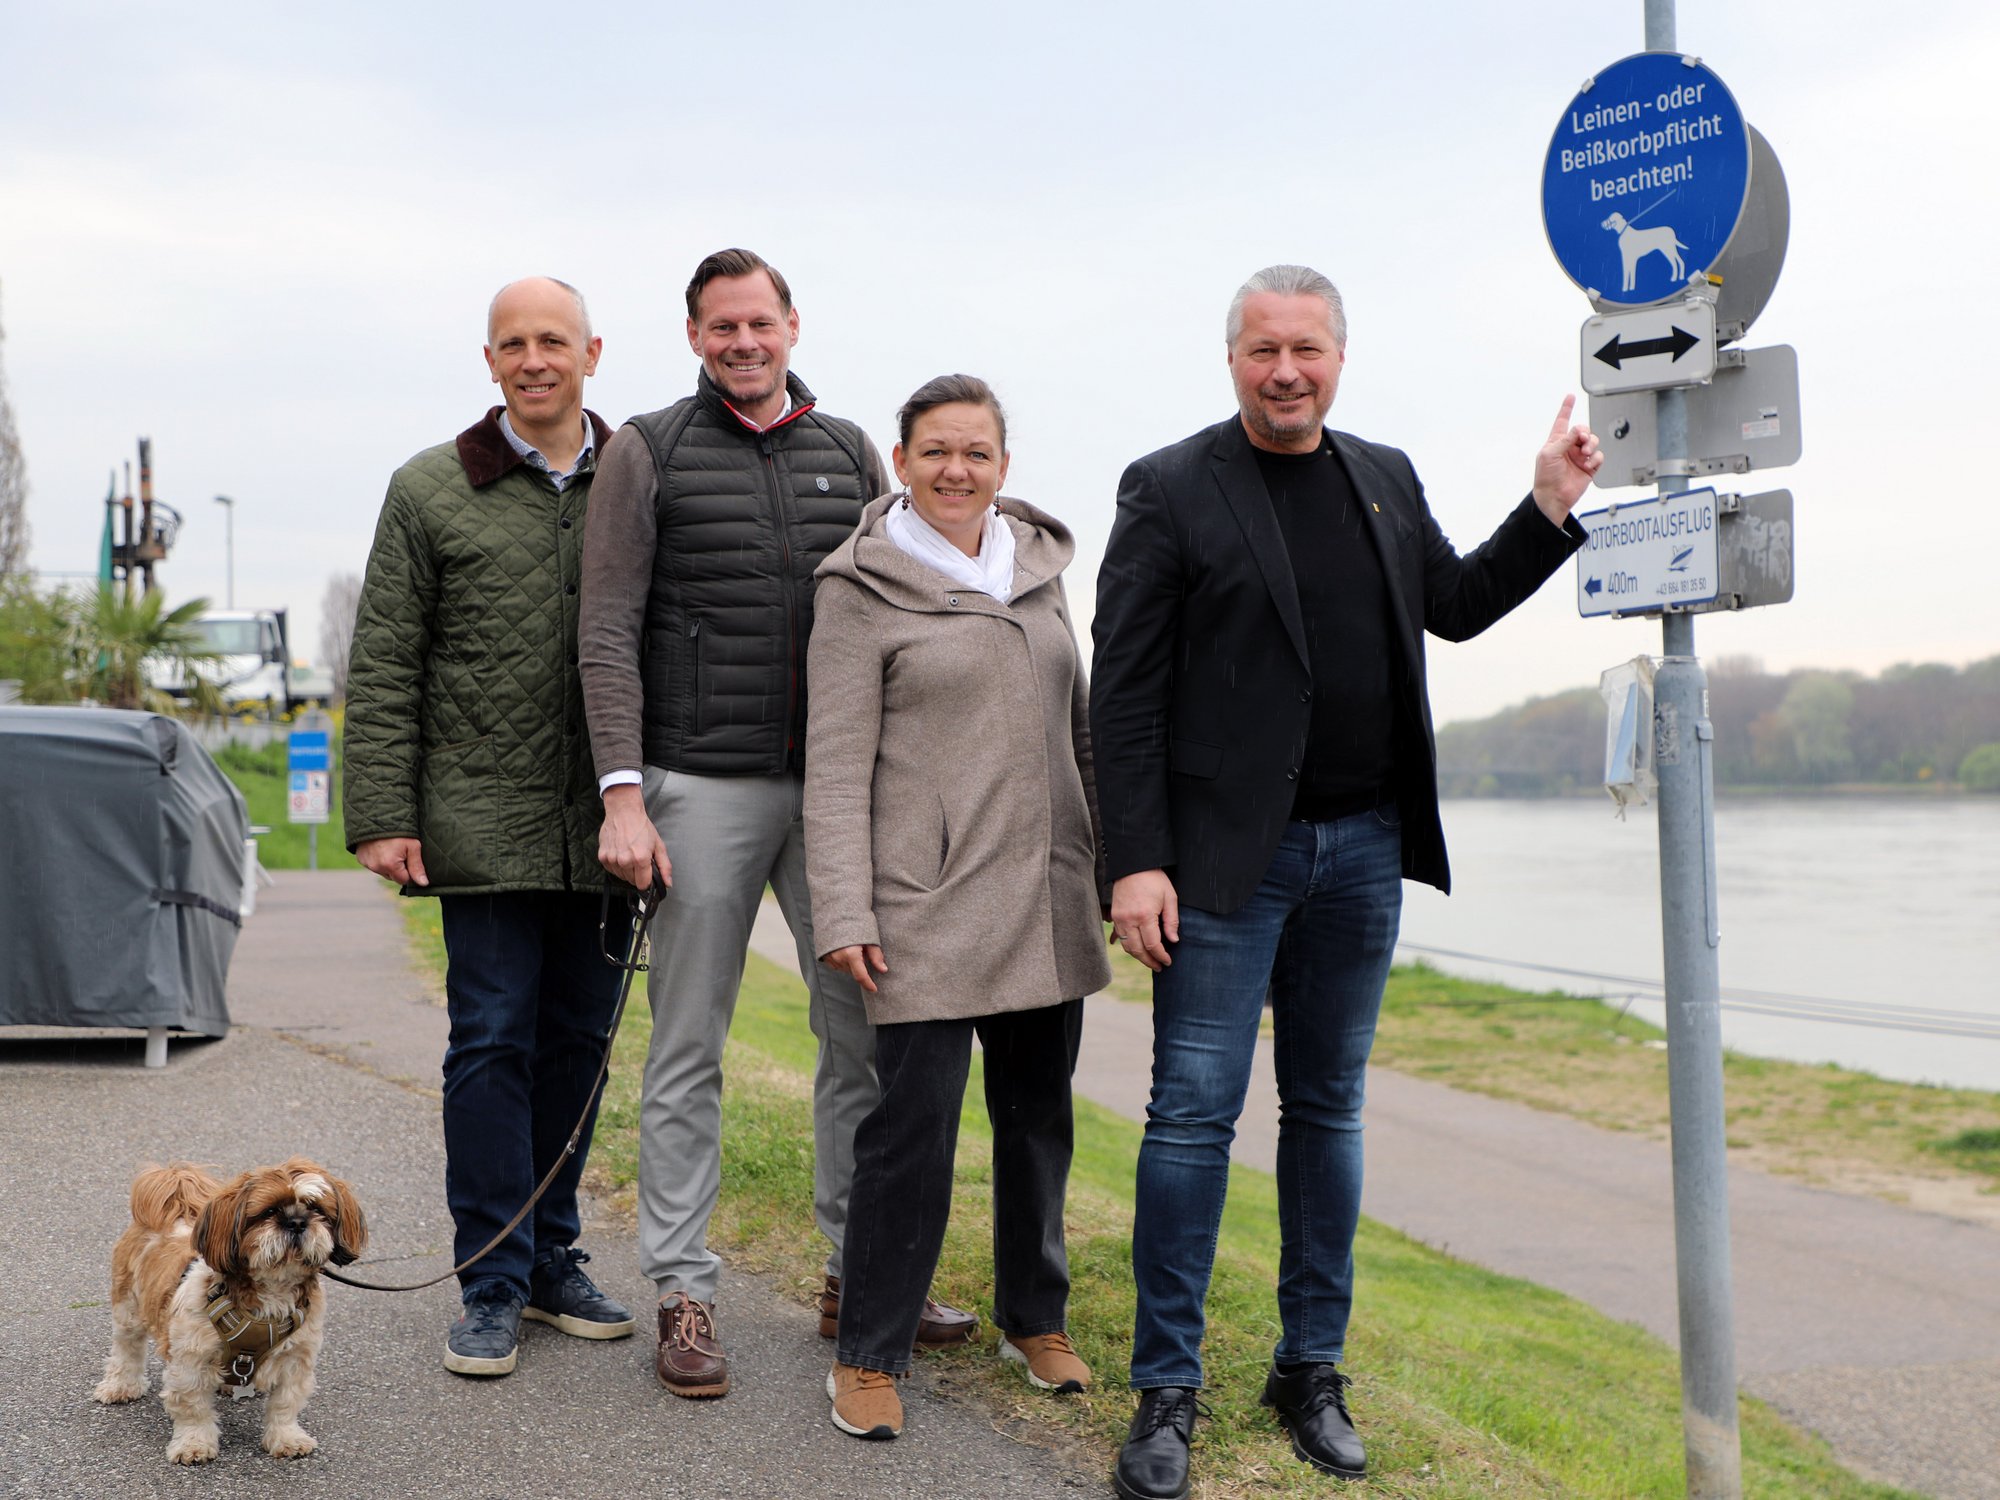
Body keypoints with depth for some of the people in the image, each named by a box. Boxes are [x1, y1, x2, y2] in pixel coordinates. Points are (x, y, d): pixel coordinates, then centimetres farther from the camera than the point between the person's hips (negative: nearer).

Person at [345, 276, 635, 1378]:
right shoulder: (431, 491, 3)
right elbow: (382, 668, 2)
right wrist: (380, 815, -5)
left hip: (605, 828, 2)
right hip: (485, 822, -2)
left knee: (579, 1038, 9)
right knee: (492, 1040, -2)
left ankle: (550, 1259, 23)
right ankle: (492, 1287, 7)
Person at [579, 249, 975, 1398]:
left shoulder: (852, 453, 12)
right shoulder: (647, 453, 2)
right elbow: (610, 634, -3)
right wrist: (622, 795, -12)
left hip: (839, 788, 4)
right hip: (704, 789, -3)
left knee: (869, 1034, 6)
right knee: (689, 1052, 2)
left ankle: (861, 1276, 19)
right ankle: (684, 1293, 11)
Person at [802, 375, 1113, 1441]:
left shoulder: (1038, 568, 13)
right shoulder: (863, 587, -3)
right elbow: (836, 763, -7)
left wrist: (1103, 864, 18)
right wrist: (843, 914, -13)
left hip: (1046, 897, 6)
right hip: (930, 903, -5)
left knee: (1039, 1112, 13)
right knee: (913, 1120, -7)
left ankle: (1035, 1319, 30)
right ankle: (869, 1355, 8)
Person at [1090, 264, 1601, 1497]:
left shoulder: (1387, 479, 12)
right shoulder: (1169, 491, -4)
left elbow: (1456, 605, 25)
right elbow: (1125, 693, -7)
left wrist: (1551, 511, 10)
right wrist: (1136, 863, -14)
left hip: (1365, 848, 5)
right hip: (1228, 852, -5)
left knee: (1328, 1108, 12)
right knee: (1195, 1114, -4)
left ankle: (1313, 1368, 23)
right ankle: (1167, 1390, 7)